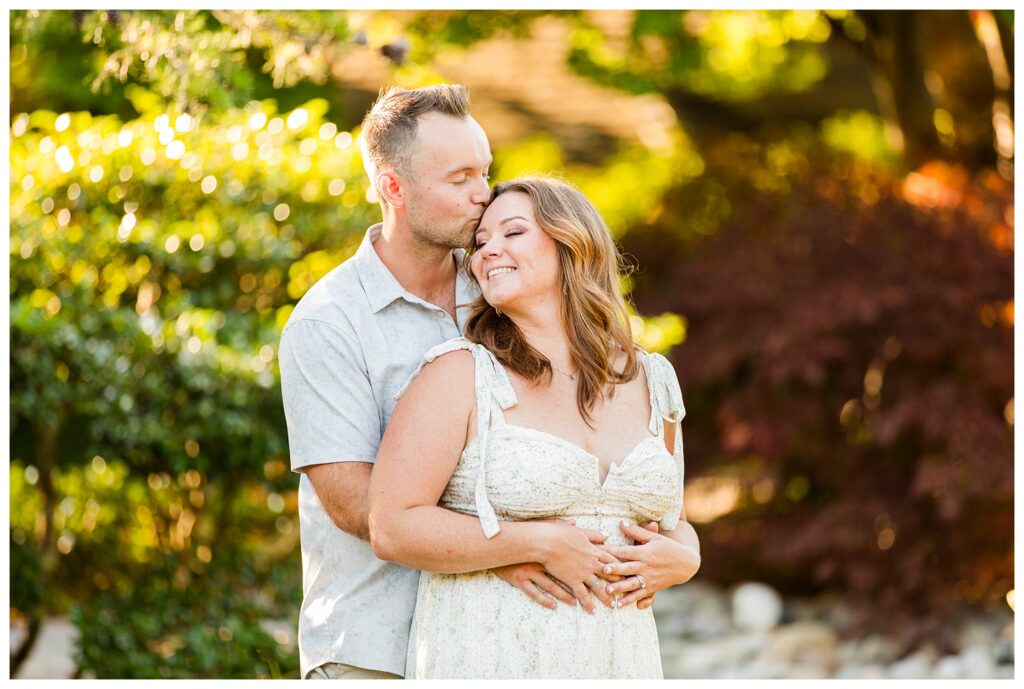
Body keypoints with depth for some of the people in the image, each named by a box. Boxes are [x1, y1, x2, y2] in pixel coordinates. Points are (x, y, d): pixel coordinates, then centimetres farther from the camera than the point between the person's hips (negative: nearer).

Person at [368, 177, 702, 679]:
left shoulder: (651, 384, 10)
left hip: (619, 657, 4)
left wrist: (681, 560, -1)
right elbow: (393, 528, -12)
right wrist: (540, 544, -15)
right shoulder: (459, 373, -4)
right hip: (486, 661, -4)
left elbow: (674, 521, 22)